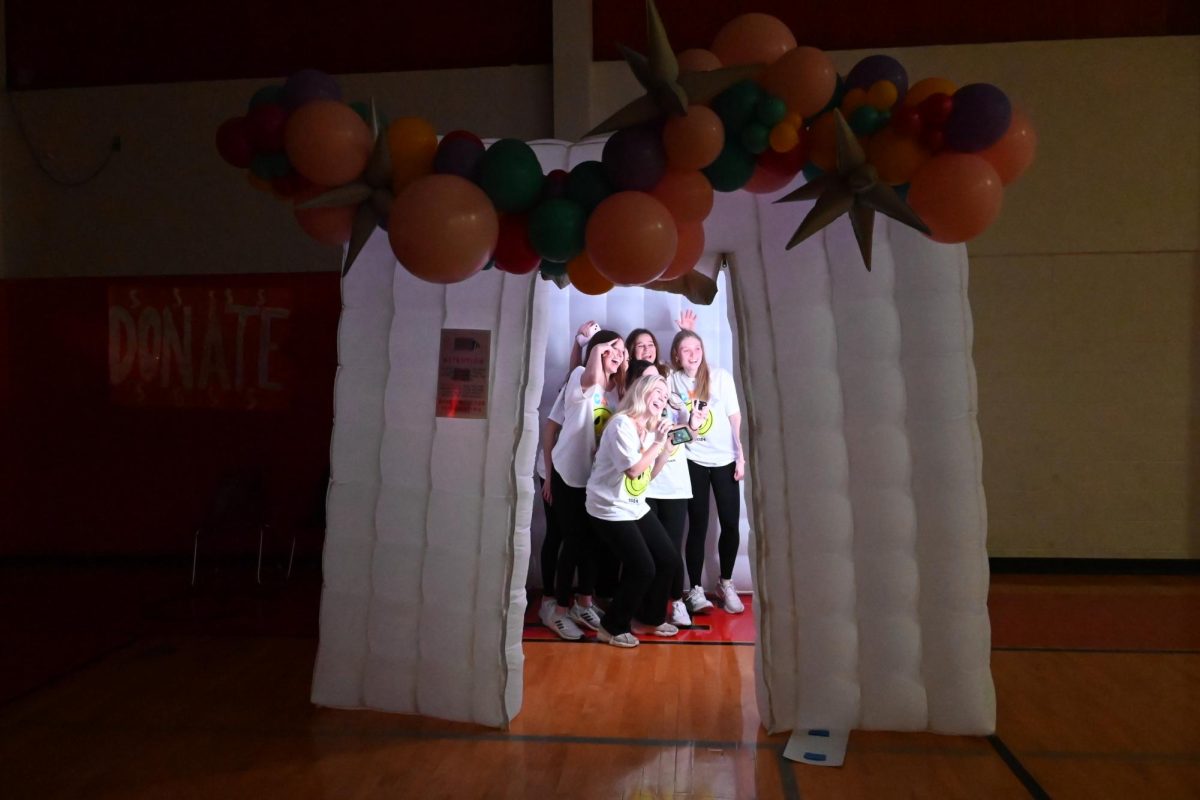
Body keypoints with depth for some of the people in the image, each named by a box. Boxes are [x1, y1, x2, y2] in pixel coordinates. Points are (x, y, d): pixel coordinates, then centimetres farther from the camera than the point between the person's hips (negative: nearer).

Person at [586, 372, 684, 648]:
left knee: (670, 560, 7)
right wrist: (657, 442, -16)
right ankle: (612, 627, 8)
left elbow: (650, 474, 11)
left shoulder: (650, 429, 10)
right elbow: (633, 470, -23)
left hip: (637, 508, 9)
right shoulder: (622, 424, -18)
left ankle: (649, 619, 26)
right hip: (610, 510, -9)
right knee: (643, 568, -12)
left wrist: (666, 446, 0)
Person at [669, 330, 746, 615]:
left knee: (731, 524, 2)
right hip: (693, 462, 0)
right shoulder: (672, 380, -2)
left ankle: (726, 585, 21)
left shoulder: (721, 376, -3)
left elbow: (735, 416, 0)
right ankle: (695, 589, 13)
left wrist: (740, 456, -3)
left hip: (725, 460, 1)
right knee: (698, 525, 2)